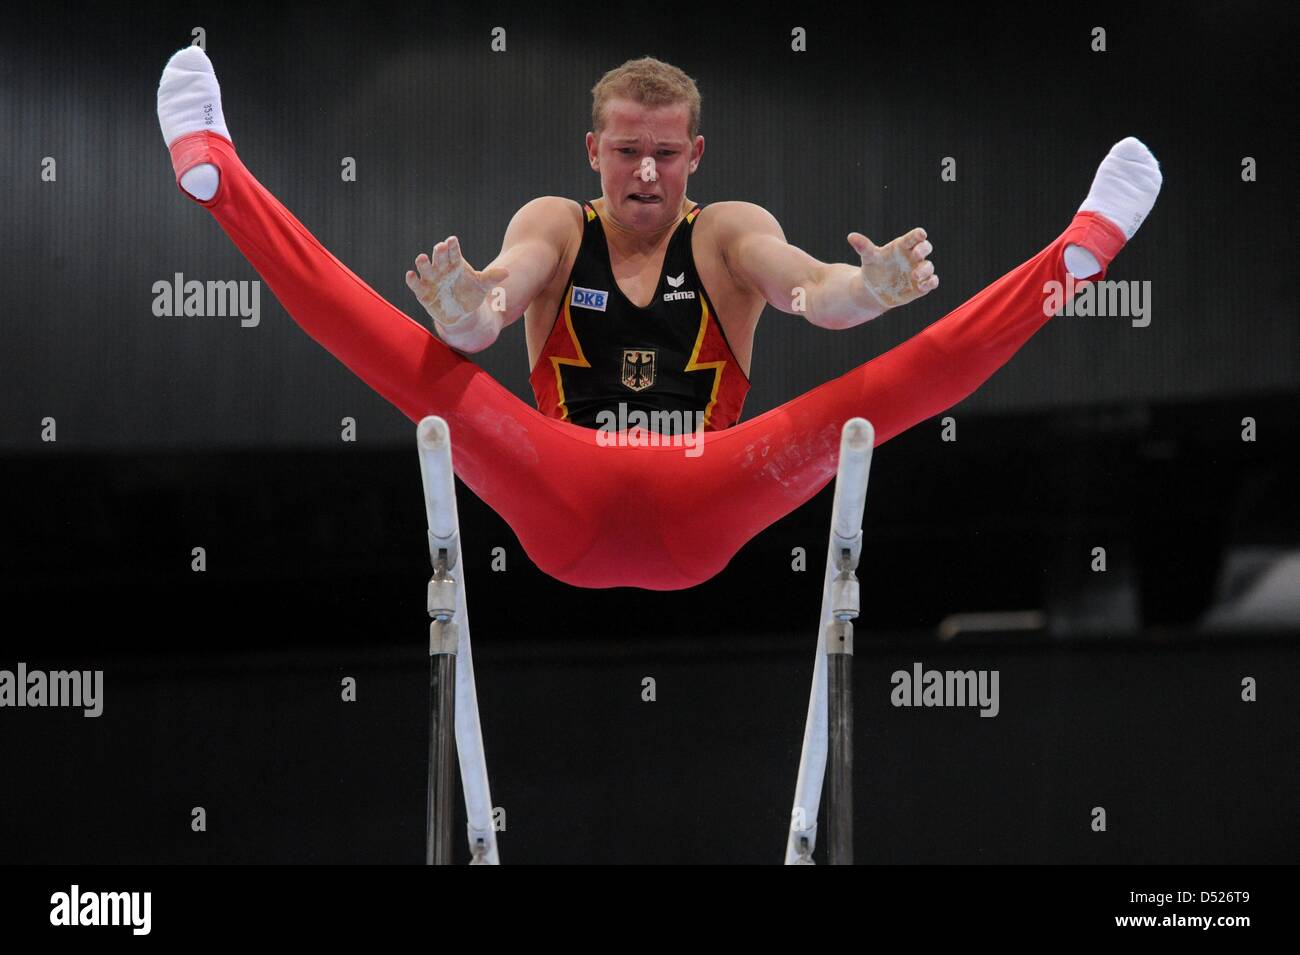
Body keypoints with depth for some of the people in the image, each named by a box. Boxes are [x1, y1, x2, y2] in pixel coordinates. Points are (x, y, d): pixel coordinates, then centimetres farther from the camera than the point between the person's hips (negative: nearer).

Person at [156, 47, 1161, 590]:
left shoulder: (729, 233, 11)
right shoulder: (555, 225, 12)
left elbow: (808, 287, -11)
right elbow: (498, 293, -11)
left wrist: (866, 289, -36)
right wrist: (464, 309, -37)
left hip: (701, 512, 0)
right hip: (563, 511, 0)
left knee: (867, 397, -21)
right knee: (425, 368, -21)